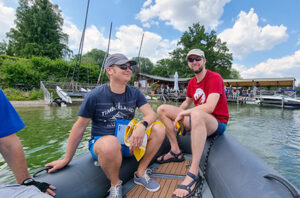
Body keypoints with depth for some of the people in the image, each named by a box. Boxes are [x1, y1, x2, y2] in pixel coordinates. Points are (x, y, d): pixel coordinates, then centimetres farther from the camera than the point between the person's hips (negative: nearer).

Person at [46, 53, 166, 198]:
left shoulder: (134, 93, 1)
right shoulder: (95, 95, -11)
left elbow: (151, 114, -6)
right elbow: (79, 127, -5)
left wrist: (142, 126, -31)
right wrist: (66, 159, 1)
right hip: (100, 142, -4)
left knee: (159, 129, -16)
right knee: (111, 143, -40)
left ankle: (140, 174, 2)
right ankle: (115, 184, -7)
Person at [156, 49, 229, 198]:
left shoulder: (214, 78, -13)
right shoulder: (192, 82, 10)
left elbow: (209, 107, -26)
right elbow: (186, 103, 22)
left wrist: (184, 113, -18)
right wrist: (176, 116, 6)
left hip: (218, 124, -8)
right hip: (199, 121, 8)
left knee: (197, 114, -44)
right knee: (162, 109, 1)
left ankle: (194, 174, -37)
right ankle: (175, 152, 1)